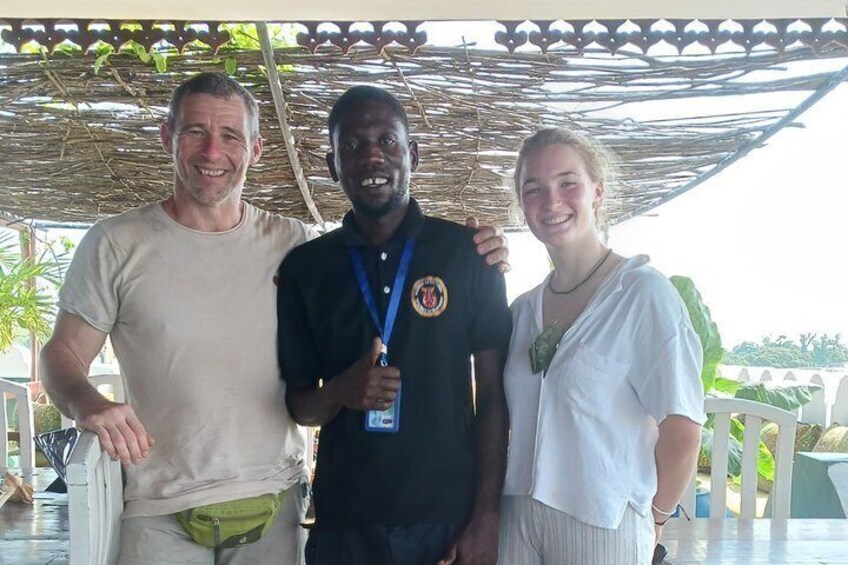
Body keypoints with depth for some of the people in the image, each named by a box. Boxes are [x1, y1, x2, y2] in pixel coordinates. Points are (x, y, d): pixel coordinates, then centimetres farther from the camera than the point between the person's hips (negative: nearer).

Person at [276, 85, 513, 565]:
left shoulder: (466, 252, -2)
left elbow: (493, 394, 0)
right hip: (343, 523, 2)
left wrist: (487, 516, -7)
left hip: (450, 518, -1)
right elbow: (297, 404, 8)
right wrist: (340, 392, -14)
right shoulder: (304, 268, 3)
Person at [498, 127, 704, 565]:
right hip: (518, 519, 5)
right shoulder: (522, 309, 6)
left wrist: (652, 518, -1)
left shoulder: (643, 291, -12)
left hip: (604, 527, -4)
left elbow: (682, 430, -11)